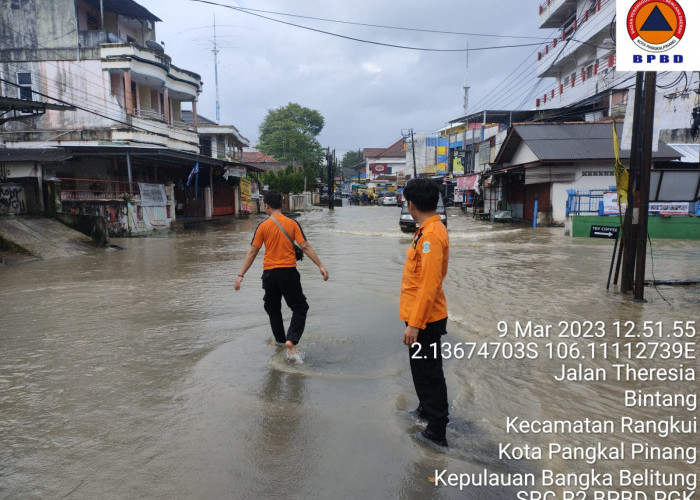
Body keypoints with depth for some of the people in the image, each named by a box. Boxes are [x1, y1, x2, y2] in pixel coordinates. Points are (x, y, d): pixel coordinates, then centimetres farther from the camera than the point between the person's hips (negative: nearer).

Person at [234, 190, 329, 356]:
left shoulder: (263, 226, -3)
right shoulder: (292, 223, -2)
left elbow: (252, 252, -4)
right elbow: (305, 246, -6)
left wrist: (240, 275, -1)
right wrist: (321, 266, -3)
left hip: (269, 274, 1)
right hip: (288, 272, -1)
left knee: (273, 309, 19)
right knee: (300, 307, 9)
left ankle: (281, 341, 28)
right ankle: (291, 340, -9)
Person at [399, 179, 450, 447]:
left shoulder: (431, 235, -23)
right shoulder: (427, 230, 8)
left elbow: (429, 285, -26)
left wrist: (414, 324, -23)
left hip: (424, 319, -10)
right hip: (422, 316, 10)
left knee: (428, 372, 3)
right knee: (421, 368, 24)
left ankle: (437, 431, 18)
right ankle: (427, 408, 43)